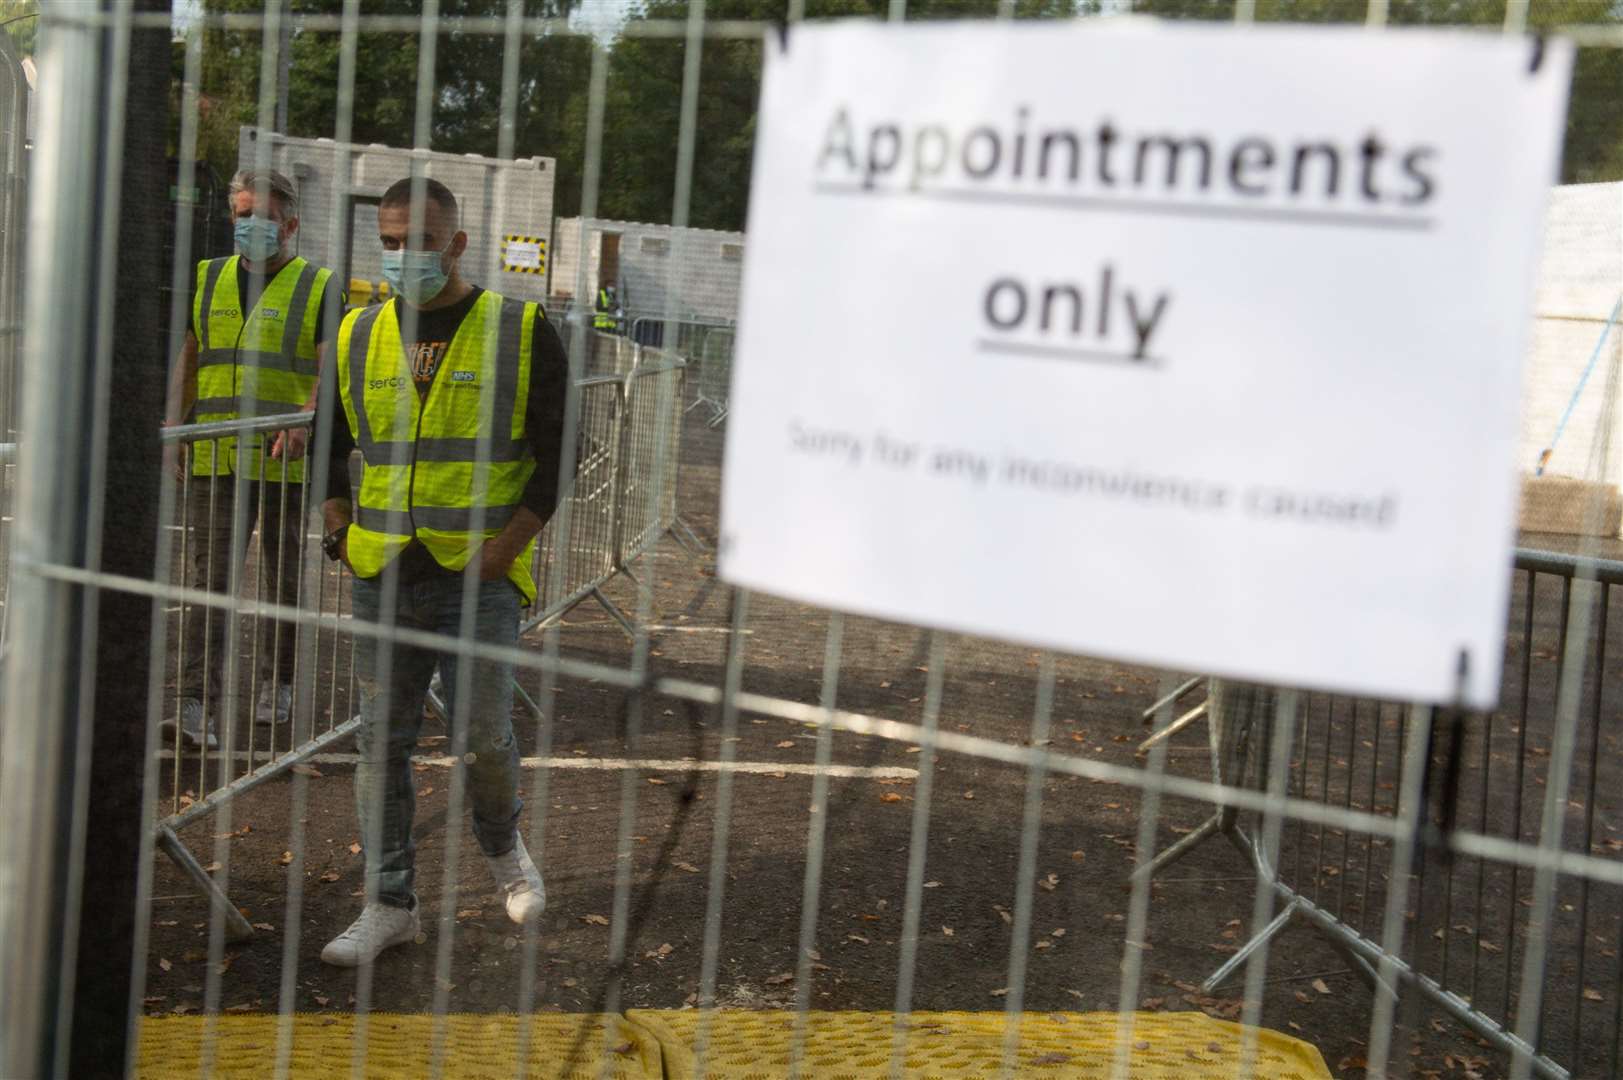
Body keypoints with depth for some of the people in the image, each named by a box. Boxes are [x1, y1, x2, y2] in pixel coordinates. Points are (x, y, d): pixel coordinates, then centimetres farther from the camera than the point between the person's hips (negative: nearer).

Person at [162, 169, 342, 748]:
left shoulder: (319, 287, 1)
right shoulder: (208, 279, 12)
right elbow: (187, 358, 15)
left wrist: (305, 420, -24)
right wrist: (173, 428, 5)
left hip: (286, 460, -2)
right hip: (214, 457, 2)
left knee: (283, 575, 10)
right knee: (208, 574, -3)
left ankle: (276, 684, 26)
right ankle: (197, 703, -4)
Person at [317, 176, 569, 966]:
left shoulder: (521, 331, -3)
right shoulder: (358, 337, 8)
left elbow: (560, 451, -2)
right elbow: (332, 443, 19)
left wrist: (505, 545, -10)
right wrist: (341, 529, 5)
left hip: (480, 577, -3)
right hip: (383, 581, 4)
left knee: (482, 739, -2)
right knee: (381, 745, 7)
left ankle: (503, 847, 29)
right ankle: (388, 902, 20)